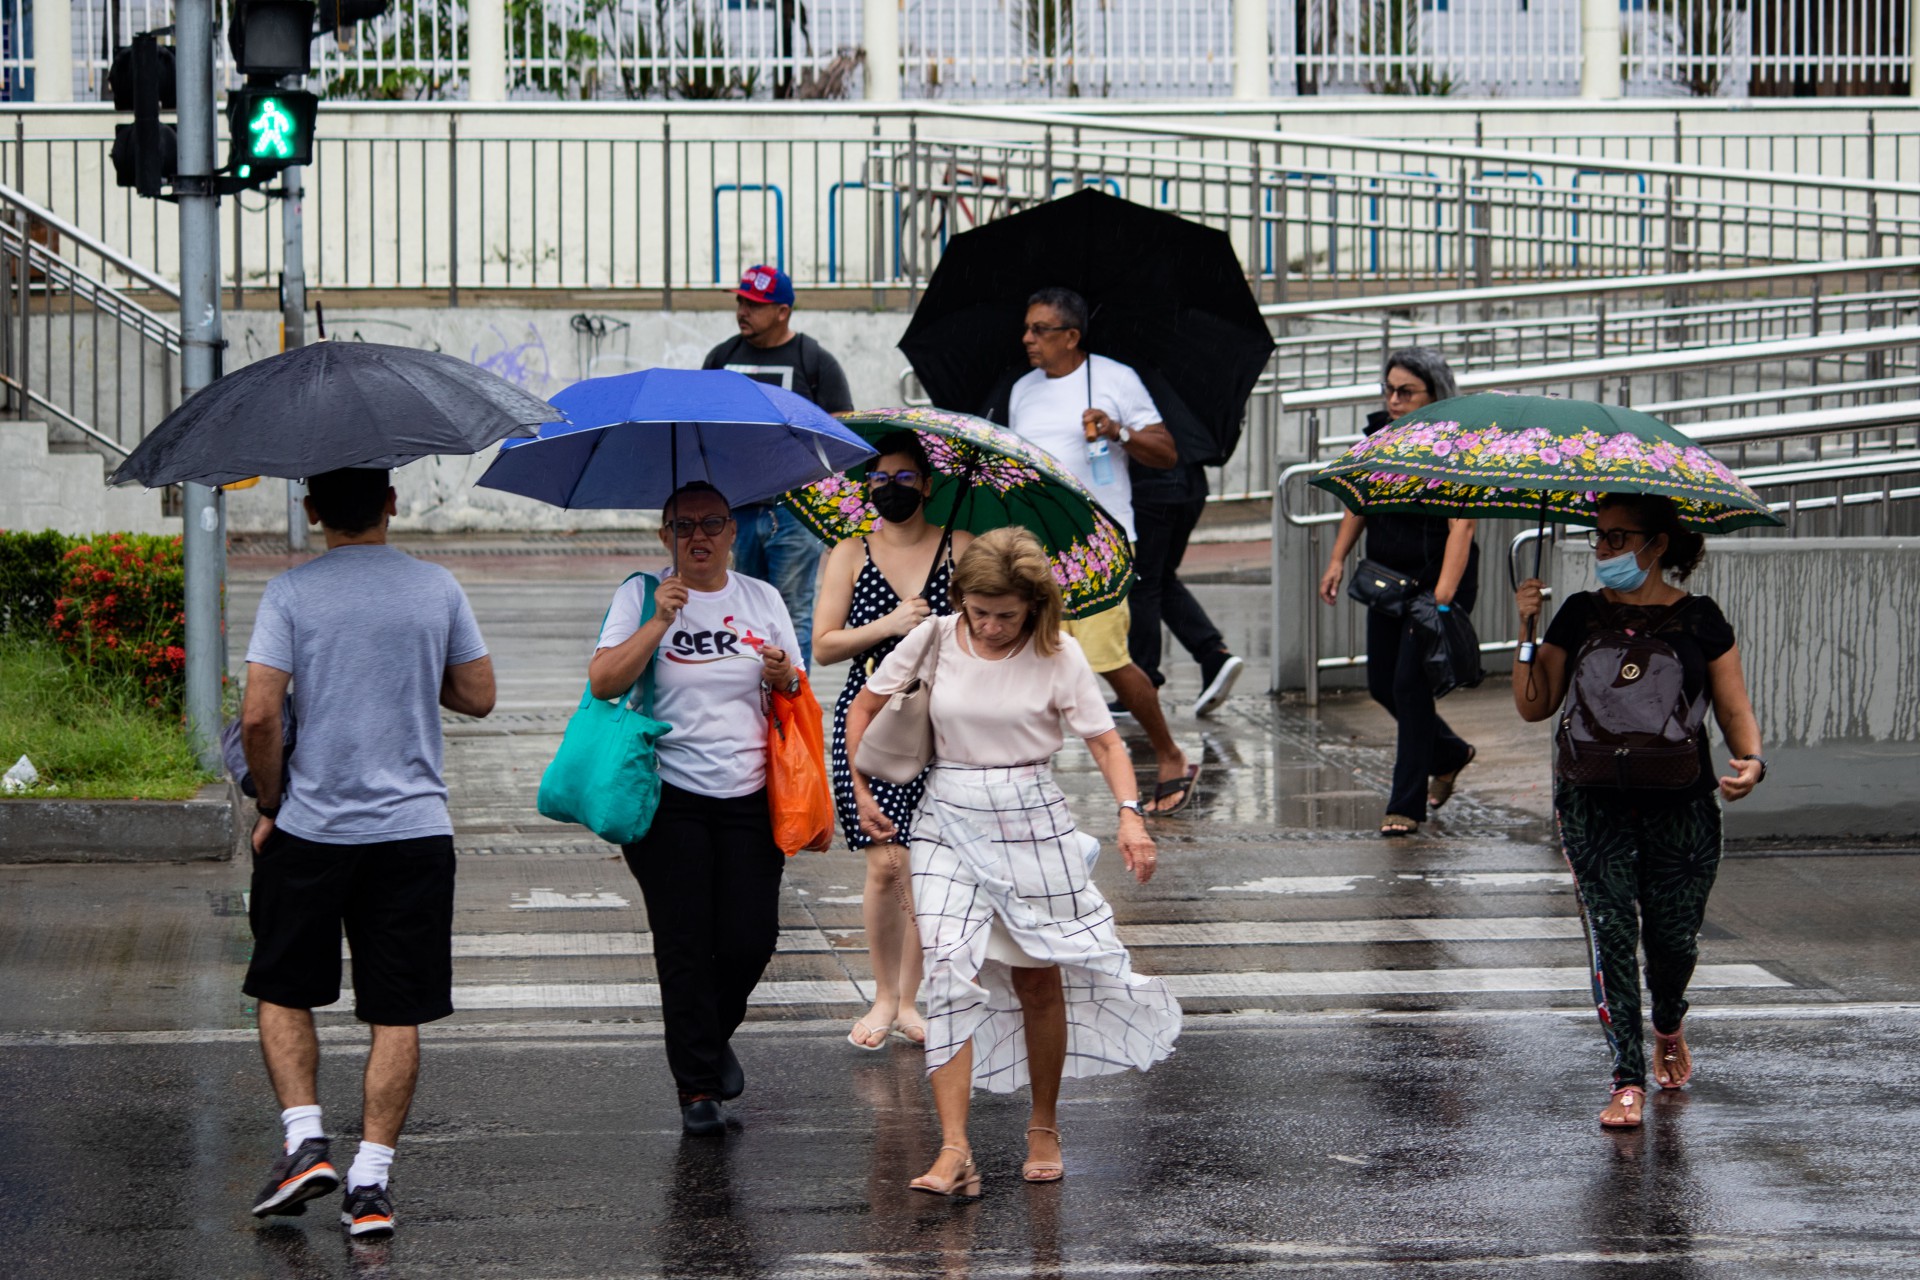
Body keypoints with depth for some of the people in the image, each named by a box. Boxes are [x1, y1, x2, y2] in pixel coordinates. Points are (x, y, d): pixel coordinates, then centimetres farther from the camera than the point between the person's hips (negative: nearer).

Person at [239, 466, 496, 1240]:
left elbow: (258, 716, -12)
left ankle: (305, 1140, 0)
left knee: (283, 992, 15)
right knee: (396, 1013, 5)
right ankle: (371, 1180, 1)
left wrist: (271, 805, 2)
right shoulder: (437, 589, 1)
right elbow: (478, 696, 9)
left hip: (312, 828, -1)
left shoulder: (291, 594, -6)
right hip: (414, 829, 1)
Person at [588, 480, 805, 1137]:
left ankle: (715, 1035, 28)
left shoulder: (761, 599, 12)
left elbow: (797, 697, 16)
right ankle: (699, 1088, 6)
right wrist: (659, 624, -20)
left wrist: (785, 677, -7)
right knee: (685, 945, -4)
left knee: (751, 939, -3)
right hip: (669, 794, -2)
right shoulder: (642, 596, 2)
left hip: (748, 796, 3)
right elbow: (603, 681, -10)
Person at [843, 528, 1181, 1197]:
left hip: (1033, 821, 0)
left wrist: (1130, 814, -23)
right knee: (951, 973, -14)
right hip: (949, 822, 0)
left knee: (1039, 980, 8)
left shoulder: (1057, 653, -6)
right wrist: (862, 791, 4)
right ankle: (954, 1152, -20)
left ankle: (1044, 1128, 29)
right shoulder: (935, 639, -2)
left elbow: (1104, 739, -8)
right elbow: (863, 707, 10)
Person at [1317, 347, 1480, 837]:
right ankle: (1451, 753, 38)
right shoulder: (1379, 432, 3)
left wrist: (1442, 599, -33)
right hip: (1387, 577, 8)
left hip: (1437, 579, -7)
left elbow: (1461, 526, -25)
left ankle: (1407, 805, -1)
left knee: (1410, 684, -10)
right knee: (1382, 684, 12)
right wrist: (1338, 559, 10)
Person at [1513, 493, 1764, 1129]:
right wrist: (1527, 631, -8)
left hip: (1681, 804, -1)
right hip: (1593, 801, 1)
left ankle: (1668, 1028, 36)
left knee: (1674, 935, 2)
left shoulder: (1699, 619, 2)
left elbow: (1734, 709, 4)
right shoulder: (1581, 614, 5)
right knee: (1610, 929, -9)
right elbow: (1534, 706, 4)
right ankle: (1628, 1080, -5)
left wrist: (1750, 759, -15)